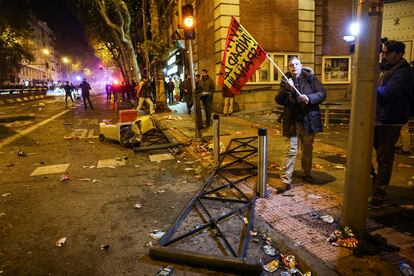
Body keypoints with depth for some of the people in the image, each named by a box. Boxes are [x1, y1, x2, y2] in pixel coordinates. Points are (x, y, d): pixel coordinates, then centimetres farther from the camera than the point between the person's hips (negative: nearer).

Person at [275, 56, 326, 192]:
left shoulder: (311, 78, 1)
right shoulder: (285, 81, 2)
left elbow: (322, 93, -4)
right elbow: (279, 101, -6)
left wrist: (309, 98, -22)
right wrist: (286, 88, -22)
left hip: (309, 119, 1)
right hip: (292, 121, -1)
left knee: (308, 149, 14)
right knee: (291, 150, -5)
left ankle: (307, 174, 34)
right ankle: (286, 180, -2)